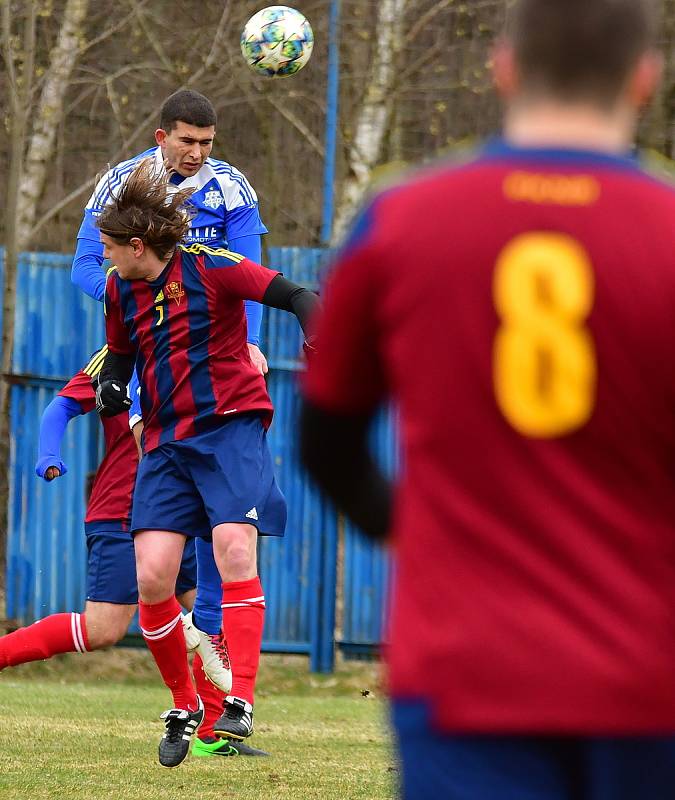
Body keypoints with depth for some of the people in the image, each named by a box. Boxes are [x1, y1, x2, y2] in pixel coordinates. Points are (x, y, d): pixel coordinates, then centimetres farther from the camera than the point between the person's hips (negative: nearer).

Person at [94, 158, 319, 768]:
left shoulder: (209, 266, -10)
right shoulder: (120, 289, 9)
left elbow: (297, 297, -15)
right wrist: (111, 387, 4)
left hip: (230, 427, -5)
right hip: (165, 441, 6)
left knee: (234, 552, -23)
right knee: (152, 580, -7)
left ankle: (238, 702, -22)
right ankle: (184, 706, 11)